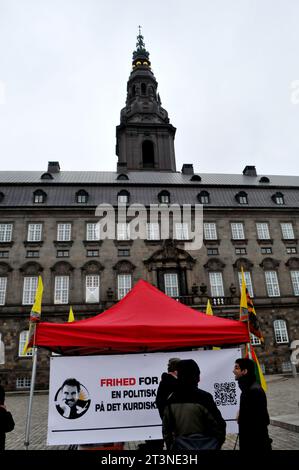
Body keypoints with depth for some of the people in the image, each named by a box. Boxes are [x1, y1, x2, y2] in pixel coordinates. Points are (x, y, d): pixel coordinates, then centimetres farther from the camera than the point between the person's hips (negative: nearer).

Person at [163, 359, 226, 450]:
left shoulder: (171, 401, -2)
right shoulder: (203, 397, -16)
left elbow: (166, 430, 5)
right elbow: (218, 425, -10)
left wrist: (170, 447, 17)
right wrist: (219, 443, 7)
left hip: (180, 446, 4)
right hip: (204, 446, -4)